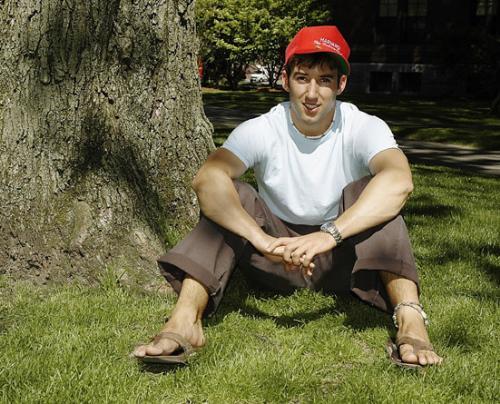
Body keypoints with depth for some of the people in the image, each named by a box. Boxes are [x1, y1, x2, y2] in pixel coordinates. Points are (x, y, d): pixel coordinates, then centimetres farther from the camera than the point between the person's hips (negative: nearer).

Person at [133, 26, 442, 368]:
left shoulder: (365, 128, -16)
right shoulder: (261, 130, -15)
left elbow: (399, 181, -37)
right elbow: (207, 178, -33)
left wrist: (328, 235, -48)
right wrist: (261, 239, -48)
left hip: (343, 255, -1)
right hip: (278, 255, 1)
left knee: (370, 191, -27)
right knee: (229, 197, -23)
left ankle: (410, 320, -40)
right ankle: (185, 321, -35)